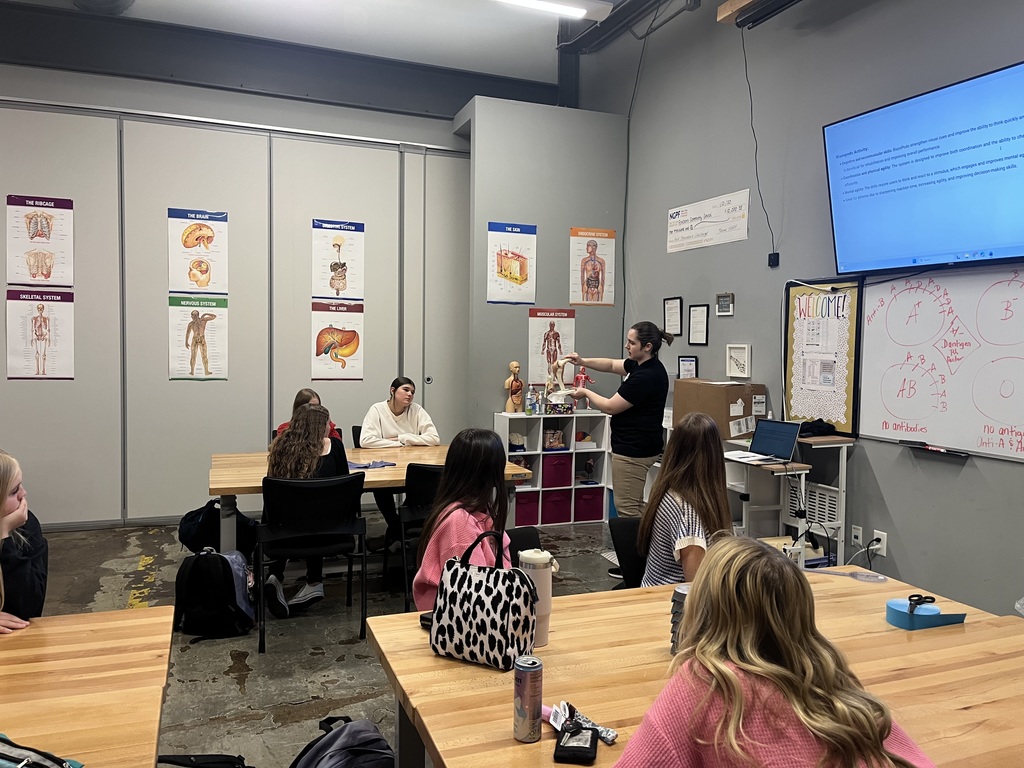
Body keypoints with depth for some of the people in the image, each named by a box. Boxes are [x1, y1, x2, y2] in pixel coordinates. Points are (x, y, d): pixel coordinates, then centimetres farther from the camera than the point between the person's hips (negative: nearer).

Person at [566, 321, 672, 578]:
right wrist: (582, 361, 5)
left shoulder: (646, 376, -23)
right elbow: (611, 365, 21)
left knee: (628, 508, -2)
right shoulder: (640, 364, 7)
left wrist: (585, 393, -2)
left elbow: (611, 406, -18)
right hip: (637, 447, 11)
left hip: (633, 451, -11)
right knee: (634, 506, 16)